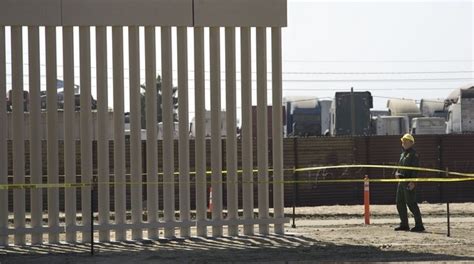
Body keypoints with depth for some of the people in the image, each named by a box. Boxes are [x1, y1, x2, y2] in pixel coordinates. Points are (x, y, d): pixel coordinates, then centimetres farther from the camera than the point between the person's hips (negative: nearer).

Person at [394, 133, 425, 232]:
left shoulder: (413, 153, -8)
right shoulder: (403, 154, 19)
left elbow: (415, 168, -16)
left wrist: (413, 181, -24)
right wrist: (397, 173, 4)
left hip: (409, 183, -9)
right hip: (402, 182, 9)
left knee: (411, 203, -10)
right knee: (400, 203, 11)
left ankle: (419, 225, -6)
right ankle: (404, 225, 19)